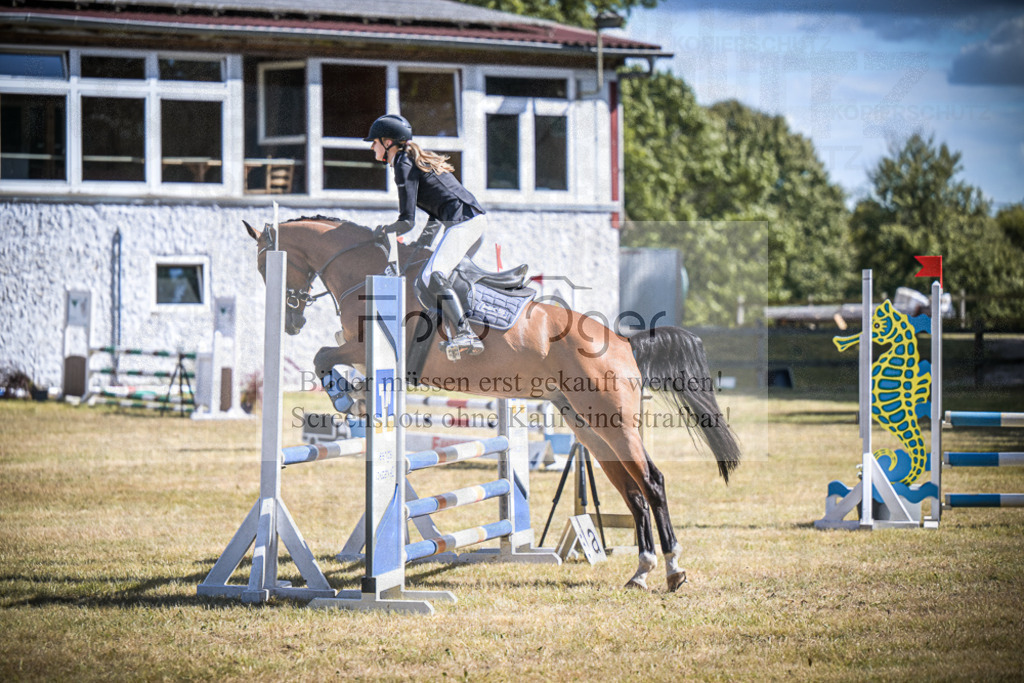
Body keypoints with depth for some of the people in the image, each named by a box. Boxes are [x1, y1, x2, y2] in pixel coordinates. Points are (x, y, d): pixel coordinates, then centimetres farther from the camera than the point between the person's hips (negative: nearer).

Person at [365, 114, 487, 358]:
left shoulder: (404, 166, -5)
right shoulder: (419, 159, 24)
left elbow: (407, 222, -10)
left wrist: (384, 230, 6)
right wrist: (423, 242, 24)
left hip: (463, 222, -11)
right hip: (477, 218, 11)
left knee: (432, 276, -25)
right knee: (445, 274, 22)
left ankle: (466, 335, -40)